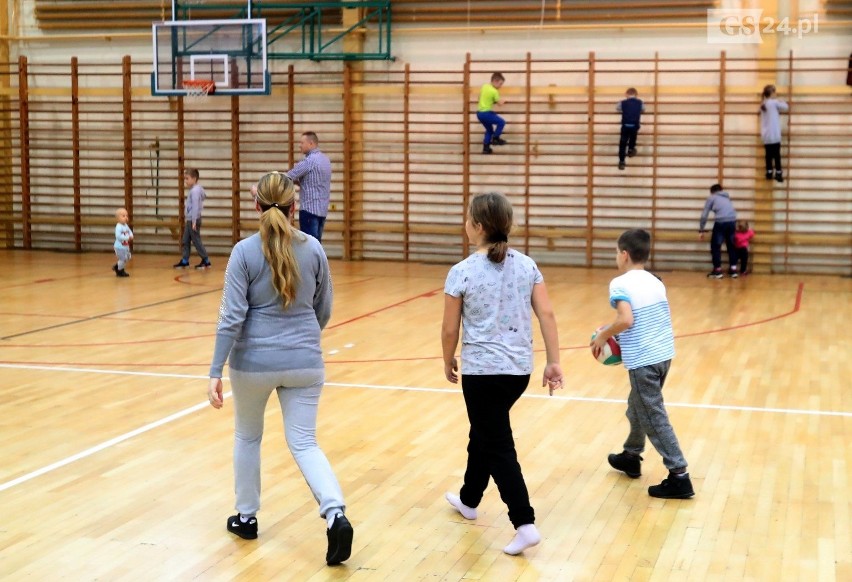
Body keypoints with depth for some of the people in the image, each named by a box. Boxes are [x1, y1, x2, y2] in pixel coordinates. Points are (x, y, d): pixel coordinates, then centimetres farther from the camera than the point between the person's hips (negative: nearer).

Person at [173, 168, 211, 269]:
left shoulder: (195, 191, -18)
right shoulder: (197, 189, 10)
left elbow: (195, 207, -20)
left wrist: (194, 221, -22)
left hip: (193, 220, -10)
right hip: (189, 220, 10)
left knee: (196, 240, -4)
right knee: (185, 241, 11)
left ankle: (206, 261, 3)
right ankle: (184, 260, 15)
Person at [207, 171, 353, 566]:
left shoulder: (245, 251, -10)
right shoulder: (313, 249, -1)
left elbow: (232, 317, -14)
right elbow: (324, 310, 8)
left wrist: (216, 372, -11)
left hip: (254, 361, -2)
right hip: (304, 362, 2)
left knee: (247, 437, 20)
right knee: (304, 443, 6)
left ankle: (247, 518, 32)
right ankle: (336, 514, -15)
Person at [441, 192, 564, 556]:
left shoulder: (462, 272, -10)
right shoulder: (527, 266, 1)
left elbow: (450, 329, -5)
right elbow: (547, 315, -2)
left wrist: (448, 362, 12)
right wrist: (554, 362, 2)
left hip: (482, 370, -6)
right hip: (519, 369, 6)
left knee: (498, 446, 1)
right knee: (484, 432, 25)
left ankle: (525, 524, -7)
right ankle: (469, 500, 41)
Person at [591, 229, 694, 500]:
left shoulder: (620, 284, -12)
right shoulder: (655, 282, 11)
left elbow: (626, 320, -25)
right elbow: (652, 319, 13)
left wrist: (602, 337, -9)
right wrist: (614, 333, 17)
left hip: (643, 361, -8)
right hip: (663, 354, 8)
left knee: (653, 418, -3)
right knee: (638, 407, 25)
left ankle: (679, 477, -4)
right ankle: (631, 457, 41)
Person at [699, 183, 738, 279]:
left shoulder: (711, 197, 16)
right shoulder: (727, 198, 30)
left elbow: (704, 215, 11)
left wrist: (701, 230, 13)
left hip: (720, 222, -4)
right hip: (732, 221, 4)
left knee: (715, 246, 8)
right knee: (731, 246, 18)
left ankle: (717, 270, 6)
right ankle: (733, 270, 18)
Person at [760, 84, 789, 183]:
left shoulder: (763, 105, 12)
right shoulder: (774, 102, -8)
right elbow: (786, 107, 1)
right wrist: (780, 101, 16)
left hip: (766, 135, 6)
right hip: (774, 135, -6)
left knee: (769, 155, 9)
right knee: (777, 155, -1)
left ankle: (769, 172, 11)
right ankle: (778, 174, 0)